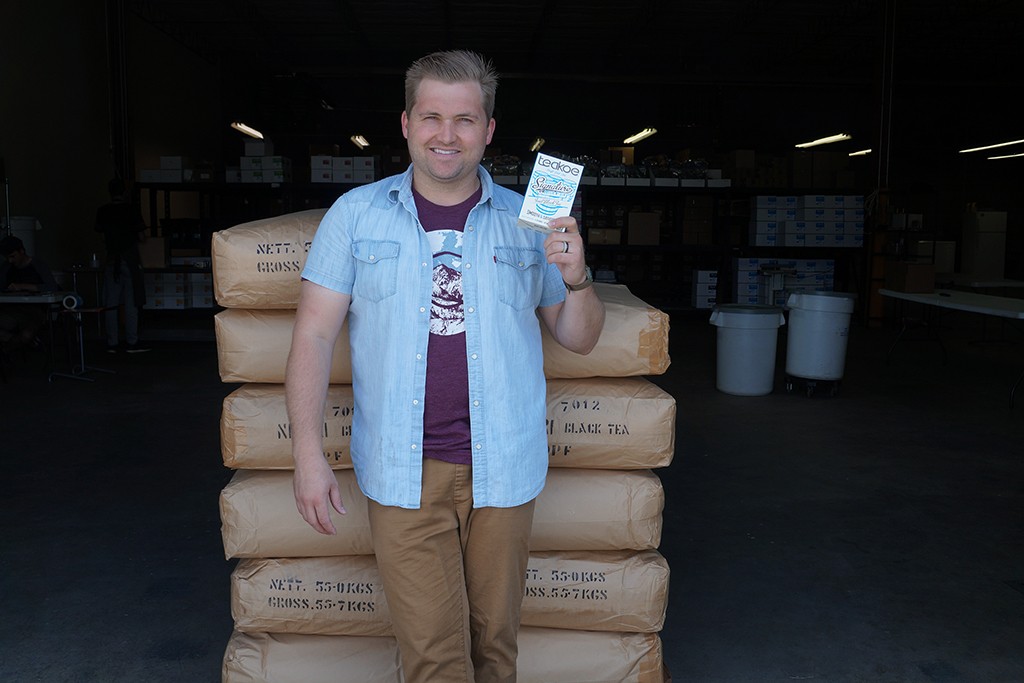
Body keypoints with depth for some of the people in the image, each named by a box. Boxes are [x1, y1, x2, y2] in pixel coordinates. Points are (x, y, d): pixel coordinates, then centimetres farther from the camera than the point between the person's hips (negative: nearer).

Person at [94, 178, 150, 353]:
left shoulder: (102, 211, 4)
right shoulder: (132, 209, -5)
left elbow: (102, 238, 9)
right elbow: (141, 237, -4)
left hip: (111, 260, 3)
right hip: (130, 259, -3)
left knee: (110, 304, 5)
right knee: (131, 302, -1)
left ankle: (111, 343, 7)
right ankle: (131, 342, -1)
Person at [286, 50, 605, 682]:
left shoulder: (528, 222, 4)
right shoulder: (356, 215, 2)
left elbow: (580, 339, 8)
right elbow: (315, 334, 1)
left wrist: (577, 278, -12)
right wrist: (309, 453, -6)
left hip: (502, 467, 2)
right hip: (404, 471, -1)